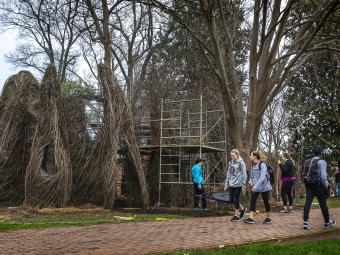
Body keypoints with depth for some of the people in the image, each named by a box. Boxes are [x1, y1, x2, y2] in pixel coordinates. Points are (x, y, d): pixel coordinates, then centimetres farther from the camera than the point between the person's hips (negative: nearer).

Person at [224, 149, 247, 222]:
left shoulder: (241, 163, -8)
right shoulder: (230, 163, 10)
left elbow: (244, 175, -9)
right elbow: (228, 174, 14)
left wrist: (243, 186, -10)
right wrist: (226, 184, 11)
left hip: (238, 184, -6)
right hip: (231, 184, 6)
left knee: (236, 198, -4)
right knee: (232, 199, 5)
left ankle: (236, 215, 7)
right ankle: (242, 209, 28)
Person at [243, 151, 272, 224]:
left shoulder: (262, 164, -19)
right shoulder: (252, 165, 2)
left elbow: (262, 177, -27)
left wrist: (256, 187, -31)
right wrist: (251, 181, -4)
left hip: (264, 186, -6)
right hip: (255, 187, 6)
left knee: (266, 202, 6)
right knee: (252, 201, -4)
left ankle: (268, 218, 21)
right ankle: (250, 218, -6)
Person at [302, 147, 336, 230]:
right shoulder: (322, 162, -9)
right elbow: (323, 176, -18)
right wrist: (326, 186, -7)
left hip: (309, 184, 5)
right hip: (318, 185, -5)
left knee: (308, 202, -2)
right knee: (323, 203, 8)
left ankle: (305, 221, -13)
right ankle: (327, 222, 22)